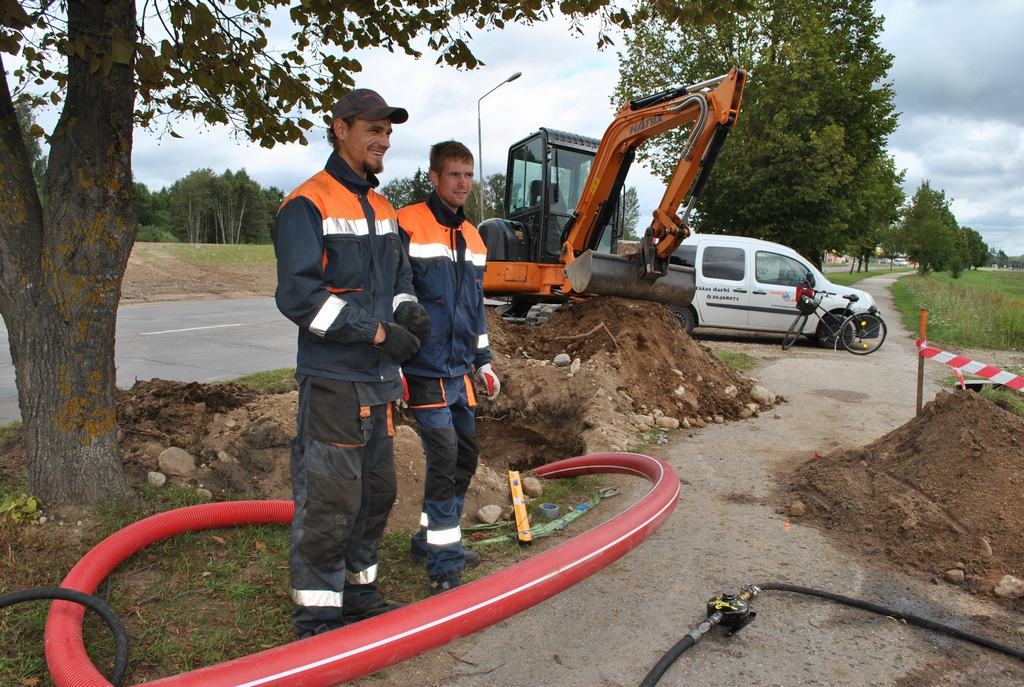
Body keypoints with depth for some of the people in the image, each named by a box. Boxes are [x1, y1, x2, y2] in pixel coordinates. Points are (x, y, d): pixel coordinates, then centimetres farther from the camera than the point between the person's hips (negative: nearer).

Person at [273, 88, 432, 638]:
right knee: (329, 500, -4)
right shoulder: (307, 205, -9)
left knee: (377, 491, 16)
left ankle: (358, 590, 34)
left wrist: (409, 309, 1)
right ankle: (317, 618, 12)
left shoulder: (383, 210, 16)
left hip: (379, 379, 9)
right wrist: (377, 331, -19)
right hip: (332, 380, -8)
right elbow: (298, 294, -18)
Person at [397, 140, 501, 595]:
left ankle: (431, 540, 32)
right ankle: (444, 566, 3)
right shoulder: (407, 226, -10)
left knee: (465, 457, 14)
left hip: (460, 370, 8)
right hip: (424, 370, -8)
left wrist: (484, 362, 21)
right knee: (444, 458, -10)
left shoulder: (472, 237, 14)